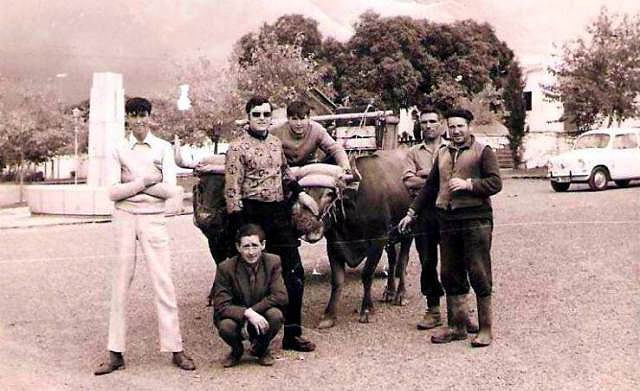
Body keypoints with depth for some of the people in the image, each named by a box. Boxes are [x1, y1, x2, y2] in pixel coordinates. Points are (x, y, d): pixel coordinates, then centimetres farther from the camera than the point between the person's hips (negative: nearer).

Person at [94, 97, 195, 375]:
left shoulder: (163, 148, 3)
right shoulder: (119, 151, 7)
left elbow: (169, 190, -8)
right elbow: (113, 192, -3)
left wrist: (132, 183, -6)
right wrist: (145, 180, -10)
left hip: (154, 219, -1)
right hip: (124, 218, 1)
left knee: (163, 282, -3)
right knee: (121, 282, 2)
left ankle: (175, 348, 2)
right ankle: (115, 353, 6)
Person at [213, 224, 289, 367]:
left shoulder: (273, 262, -9)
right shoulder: (226, 268, -13)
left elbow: (281, 296, -16)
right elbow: (221, 306, -17)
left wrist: (253, 311, -25)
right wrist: (247, 313, -33)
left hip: (261, 318, 1)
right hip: (237, 318, -1)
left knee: (276, 315, -31)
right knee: (226, 326, -33)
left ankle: (261, 349, 3)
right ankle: (237, 350, 6)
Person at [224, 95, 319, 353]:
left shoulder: (276, 143, 12)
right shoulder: (237, 148, -8)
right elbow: (232, 191, -11)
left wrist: (301, 194, 17)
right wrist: (240, 230, -16)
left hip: (281, 213, 7)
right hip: (254, 215, -6)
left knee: (295, 273, 6)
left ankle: (292, 334, 18)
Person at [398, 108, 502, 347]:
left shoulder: (483, 152, 2)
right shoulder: (442, 154, 19)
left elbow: (496, 183, -5)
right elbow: (429, 187, 24)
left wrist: (468, 184, -15)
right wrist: (412, 213, 23)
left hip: (476, 221, -6)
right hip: (447, 222, 6)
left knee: (479, 275, -3)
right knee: (451, 276, 9)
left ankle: (486, 329, 6)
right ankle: (457, 326, 20)